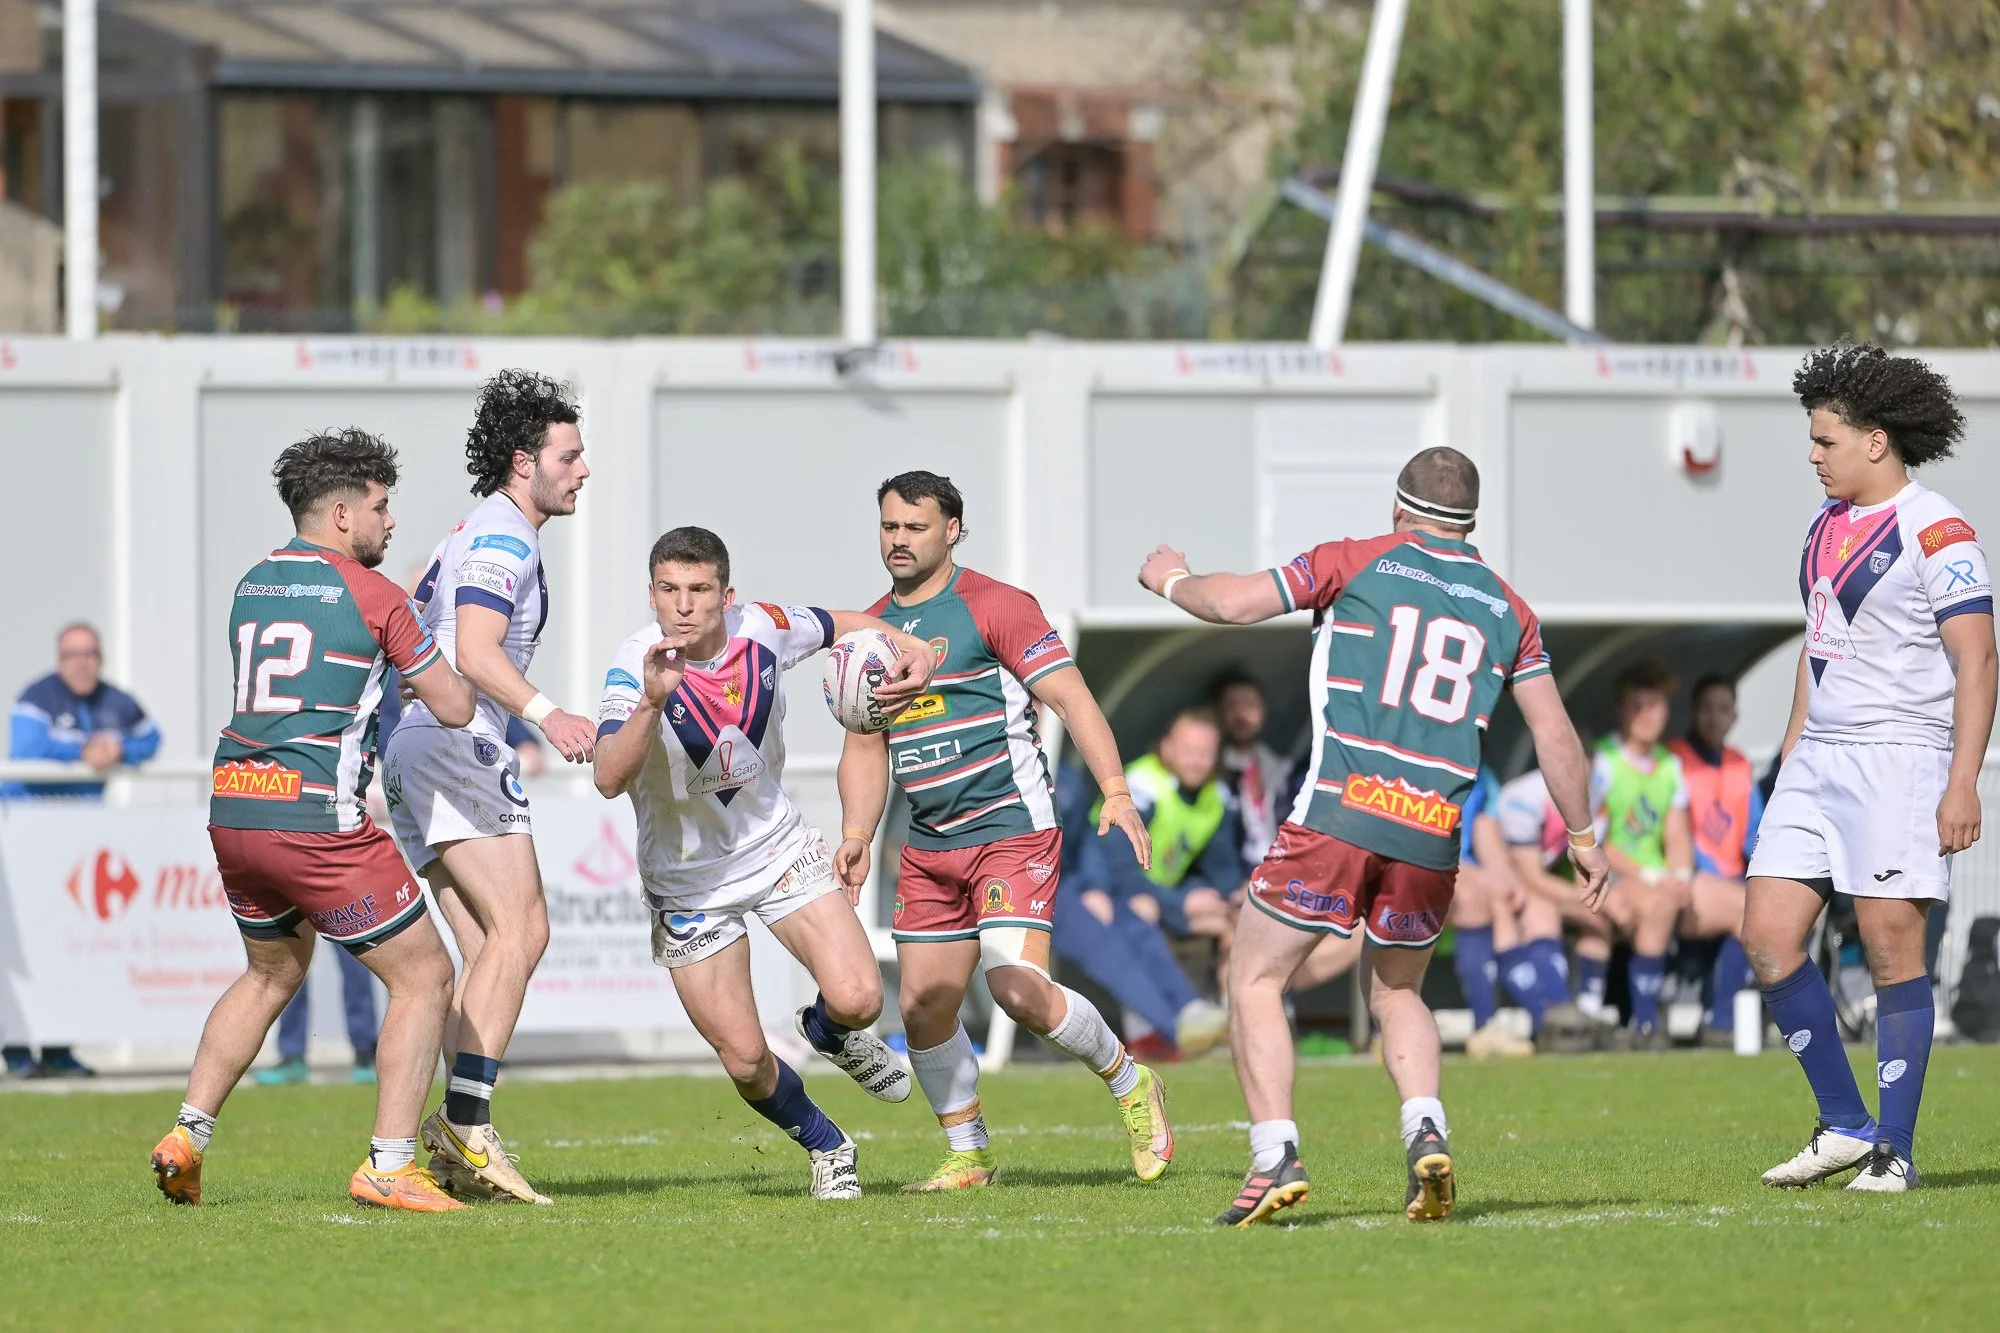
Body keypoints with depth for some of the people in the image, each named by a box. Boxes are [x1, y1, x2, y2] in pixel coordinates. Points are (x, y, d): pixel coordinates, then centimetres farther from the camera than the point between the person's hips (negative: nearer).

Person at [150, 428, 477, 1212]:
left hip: (234, 811, 7)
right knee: (424, 976, 3)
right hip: (316, 819, -7)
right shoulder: (370, 595, -6)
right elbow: (454, 708, -1)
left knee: (272, 974, 29)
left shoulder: (251, 587, 14)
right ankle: (389, 1168, -4)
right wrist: (460, 666, 20)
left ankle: (185, 1140, 20)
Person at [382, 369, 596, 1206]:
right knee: (520, 929, -16)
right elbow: (475, 652, -22)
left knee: (488, 948, 4)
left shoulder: (476, 534, 23)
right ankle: (467, 1123, -26)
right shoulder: (502, 538, -9)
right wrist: (545, 713, -36)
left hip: (416, 751, 10)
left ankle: (457, 1138, -5)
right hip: (455, 745, -10)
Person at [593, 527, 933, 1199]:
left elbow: (842, 625, 9)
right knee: (745, 1059, -3)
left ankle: (829, 1031, 22)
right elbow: (609, 778, -40)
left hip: (778, 847, 2)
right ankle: (826, 1148, 27)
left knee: (858, 998, -16)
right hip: (688, 882, -2)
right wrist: (651, 702, -56)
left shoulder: (765, 629, -15)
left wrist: (913, 651, -10)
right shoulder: (636, 665, -26)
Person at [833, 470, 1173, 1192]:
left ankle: (1130, 1084, 3)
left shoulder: (993, 606, -7)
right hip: (930, 847, 7)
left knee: (1018, 990, -21)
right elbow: (866, 746, 19)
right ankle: (967, 1155, 19)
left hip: (1010, 828, -7)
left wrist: (1117, 794, -21)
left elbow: (1070, 697, -11)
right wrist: (856, 835, 4)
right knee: (922, 1006, 2)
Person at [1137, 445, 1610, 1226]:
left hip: (1340, 812, -4)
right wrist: (1582, 837, 25)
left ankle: (1275, 1155, -10)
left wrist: (1171, 578, 23)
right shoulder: (1508, 611, 15)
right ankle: (1426, 1131, -2)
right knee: (1398, 993, 23)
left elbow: (1234, 605, 2)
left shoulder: (1357, 564, 6)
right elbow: (1556, 737, 14)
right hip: (1432, 838, 4)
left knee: (1254, 983, 6)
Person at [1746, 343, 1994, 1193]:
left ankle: (1895, 1150, 1)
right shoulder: (1827, 525, 15)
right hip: (1819, 759, 8)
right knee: (1768, 938, 0)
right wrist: (1791, 756, 21)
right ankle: (1844, 1125, 11)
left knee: (1892, 950, -6)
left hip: (1900, 757, -8)